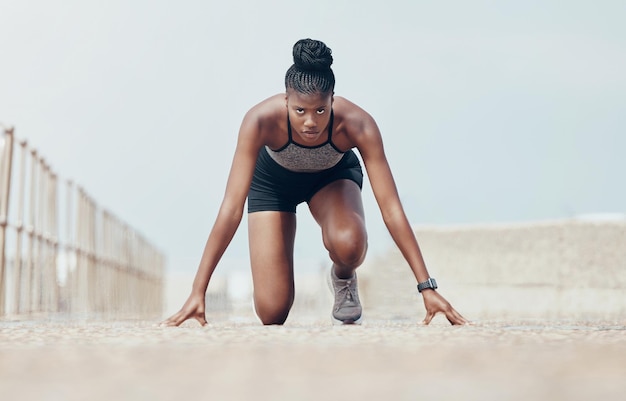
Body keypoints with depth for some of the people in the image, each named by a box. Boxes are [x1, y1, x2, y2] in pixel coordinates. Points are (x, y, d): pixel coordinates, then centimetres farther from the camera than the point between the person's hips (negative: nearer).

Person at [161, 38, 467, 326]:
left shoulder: (357, 125, -37)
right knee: (272, 313, -9)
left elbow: (391, 208, -33)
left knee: (348, 245, -36)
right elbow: (232, 207, -38)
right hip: (273, 180, 0)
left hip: (333, 176, 0)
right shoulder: (261, 120, -39)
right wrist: (197, 292, -41)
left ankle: (343, 278, 2)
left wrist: (427, 287, -35)